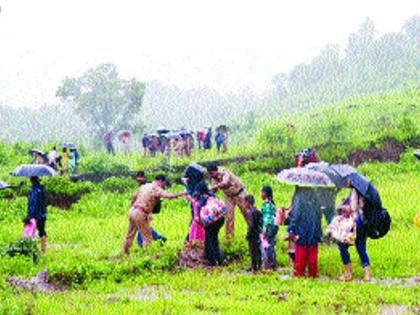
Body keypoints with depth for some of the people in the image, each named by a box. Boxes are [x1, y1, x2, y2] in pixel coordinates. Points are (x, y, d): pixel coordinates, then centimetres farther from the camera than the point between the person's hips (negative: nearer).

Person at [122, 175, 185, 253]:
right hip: (140, 214, -8)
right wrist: (181, 194, -14)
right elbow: (168, 196, -21)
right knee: (147, 237, 2)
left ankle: (124, 252, 28)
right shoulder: (156, 188, -8)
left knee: (130, 234, 20)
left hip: (132, 210, 8)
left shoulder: (144, 186, 16)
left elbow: (135, 197, 25)